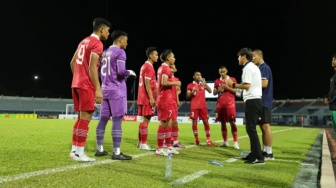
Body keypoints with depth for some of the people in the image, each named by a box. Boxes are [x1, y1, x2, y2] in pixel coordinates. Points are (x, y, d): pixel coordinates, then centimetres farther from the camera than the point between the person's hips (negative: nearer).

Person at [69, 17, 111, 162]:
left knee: (81, 117, 13)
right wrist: (98, 89, -21)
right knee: (85, 118, -6)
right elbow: (92, 67, -18)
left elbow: (72, 63, 21)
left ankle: (74, 150, 16)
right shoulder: (97, 43, -9)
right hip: (86, 85, -9)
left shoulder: (84, 41, 20)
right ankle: (79, 153, -2)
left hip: (76, 84, 9)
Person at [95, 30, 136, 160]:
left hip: (105, 89, 8)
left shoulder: (105, 52, 17)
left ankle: (99, 149, 15)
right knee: (117, 119, -8)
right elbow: (121, 71, -21)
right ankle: (116, 152, -7)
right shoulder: (120, 52, -8)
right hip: (117, 90, -8)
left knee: (103, 119, 9)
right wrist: (130, 73, -2)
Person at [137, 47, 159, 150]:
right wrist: (151, 98, -20)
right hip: (147, 98, -10)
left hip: (143, 98, 10)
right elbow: (147, 84, -18)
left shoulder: (144, 66, 19)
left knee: (144, 119, 13)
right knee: (146, 120, -6)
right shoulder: (149, 67, -11)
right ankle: (143, 144, -2)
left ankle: (140, 142, 19)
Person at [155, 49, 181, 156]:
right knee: (164, 122, -5)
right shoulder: (166, 68, -12)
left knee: (166, 122, 13)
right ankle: (159, 149, 2)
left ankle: (169, 147, 21)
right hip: (166, 99, -10)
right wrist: (175, 83, -12)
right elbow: (164, 82, -24)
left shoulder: (161, 67, 17)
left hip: (163, 98, 10)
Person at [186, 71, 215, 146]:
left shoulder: (203, 84, 14)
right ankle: (196, 139, 10)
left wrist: (204, 83, -9)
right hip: (194, 107, -3)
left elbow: (210, 91, -1)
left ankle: (208, 140, 4)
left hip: (203, 106, 3)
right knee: (194, 122, -1)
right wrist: (192, 93, -16)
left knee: (206, 122, 0)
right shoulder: (190, 85, 4)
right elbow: (187, 97, 3)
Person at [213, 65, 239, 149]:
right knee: (223, 123, 6)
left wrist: (227, 87, -13)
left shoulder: (232, 79, 3)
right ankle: (225, 142, 14)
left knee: (232, 122, -7)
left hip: (230, 104, -3)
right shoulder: (217, 81, 12)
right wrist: (218, 90, -8)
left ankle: (235, 142, -5)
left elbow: (236, 91, -1)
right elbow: (214, 93, 13)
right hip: (220, 104, 3)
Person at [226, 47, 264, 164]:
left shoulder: (247, 68, -9)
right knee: (251, 128, 14)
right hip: (256, 100, 10)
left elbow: (246, 86, -19)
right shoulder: (254, 67, 22)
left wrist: (233, 85, -7)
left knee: (251, 129, -8)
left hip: (252, 101, -10)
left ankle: (259, 157, -7)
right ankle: (254, 154, 19)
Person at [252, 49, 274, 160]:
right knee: (263, 126, 11)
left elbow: (264, 83, -21)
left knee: (265, 126, -8)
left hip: (264, 102, -10)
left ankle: (269, 153, -4)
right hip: (261, 102, 10)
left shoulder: (264, 67, -10)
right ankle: (265, 151, 17)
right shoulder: (260, 68, 20)